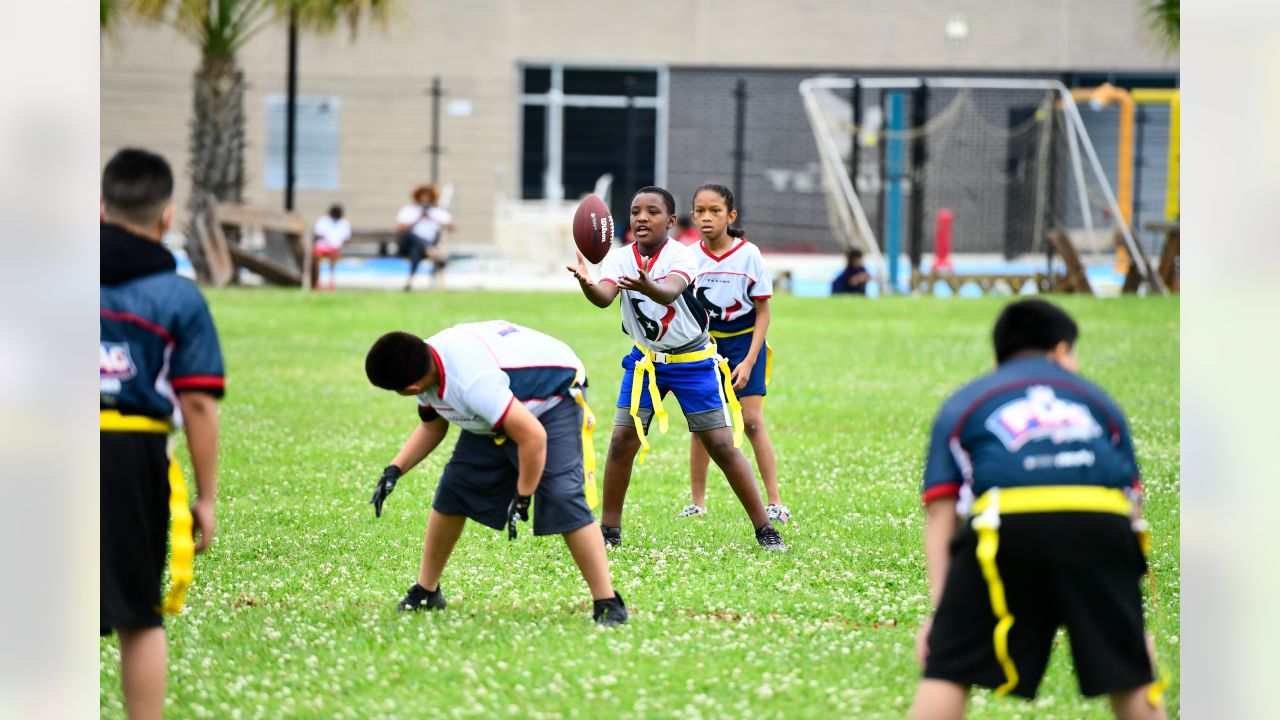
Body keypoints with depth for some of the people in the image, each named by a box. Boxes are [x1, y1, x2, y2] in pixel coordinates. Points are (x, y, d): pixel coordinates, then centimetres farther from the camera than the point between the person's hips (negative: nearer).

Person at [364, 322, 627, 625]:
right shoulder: (425, 362, -14)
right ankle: (426, 592, 19)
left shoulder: (473, 383, -42)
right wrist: (394, 470, -5)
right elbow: (432, 428, 7)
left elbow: (533, 437, -40)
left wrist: (522, 499, -28)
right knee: (453, 489, 4)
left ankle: (608, 605, -21)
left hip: (553, 398, -9)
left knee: (562, 499, -24)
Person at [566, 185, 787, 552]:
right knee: (622, 442, -4)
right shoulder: (620, 258, -10)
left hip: (693, 360, -3)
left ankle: (764, 529, 4)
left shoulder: (681, 256, -21)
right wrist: (586, 284, -54)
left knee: (722, 446, -5)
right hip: (646, 358, 3)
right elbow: (604, 297, -30)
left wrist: (647, 286, -66)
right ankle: (609, 530, 9)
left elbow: (670, 292, -43)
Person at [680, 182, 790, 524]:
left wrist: (749, 361, -15)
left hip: (744, 340, -3)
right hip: (706, 342, 3)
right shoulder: (691, 256, -6)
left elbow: (763, 312, -9)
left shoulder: (748, 254, -13)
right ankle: (697, 503, 11)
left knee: (752, 421, -9)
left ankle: (775, 503, -5)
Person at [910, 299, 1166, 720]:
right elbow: (1133, 502, 31)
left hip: (1008, 522, -1)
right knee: (1130, 680, 14)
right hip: (1101, 523, 2)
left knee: (949, 672, 2)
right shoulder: (1095, 398, 33)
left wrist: (939, 608, 13)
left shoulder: (962, 404, 29)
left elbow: (940, 515, 17)